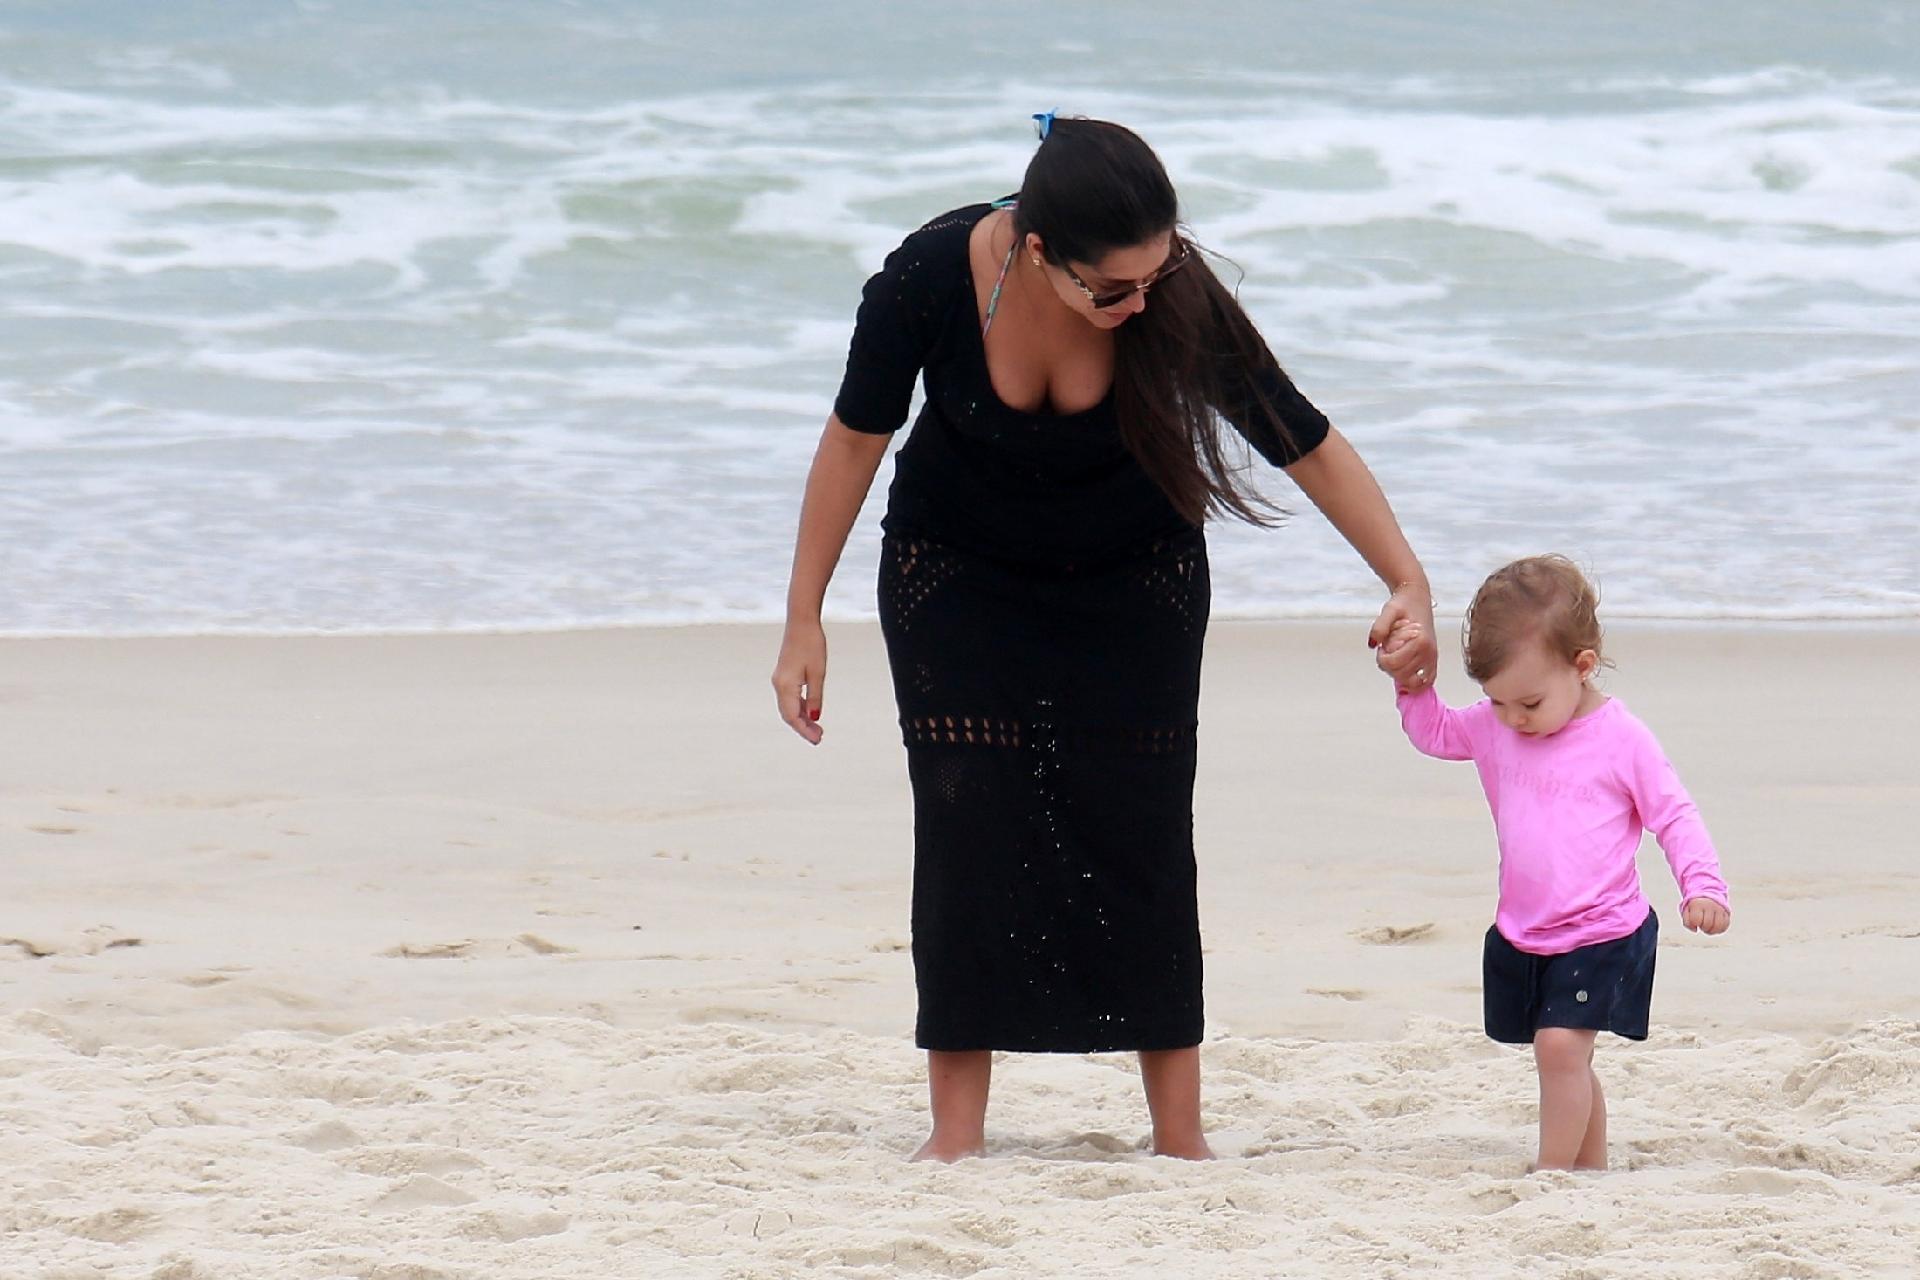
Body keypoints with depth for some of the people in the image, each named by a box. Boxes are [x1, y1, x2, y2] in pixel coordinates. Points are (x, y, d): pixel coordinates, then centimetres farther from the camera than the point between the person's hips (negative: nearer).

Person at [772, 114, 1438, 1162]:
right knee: (968, 824, -9)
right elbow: (856, 436, -13)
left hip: (1133, 580, 0)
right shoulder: (932, 278, -30)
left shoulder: (1177, 298, -31)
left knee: (1142, 829, -7)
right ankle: (957, 1133, -5)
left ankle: (1179, 1133, -4)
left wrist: (1407, 582, -23)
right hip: (959, 575, 0)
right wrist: (804, 622, -8)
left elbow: (1305, 443, -19)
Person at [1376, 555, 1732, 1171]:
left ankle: (1554, 1171, -13)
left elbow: (1674, 815, -7)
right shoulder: (1492, 729, 5)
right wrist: (1411, 680, 3)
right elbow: (1434, 732, 20)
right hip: (1520, 936, 6)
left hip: (1601, 935, -6)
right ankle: (1591, 1168, 23)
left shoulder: (1622, 739, -11)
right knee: (1562, 1057, 12)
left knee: (1561, 1045, -17)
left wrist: (1702, 886, -19)